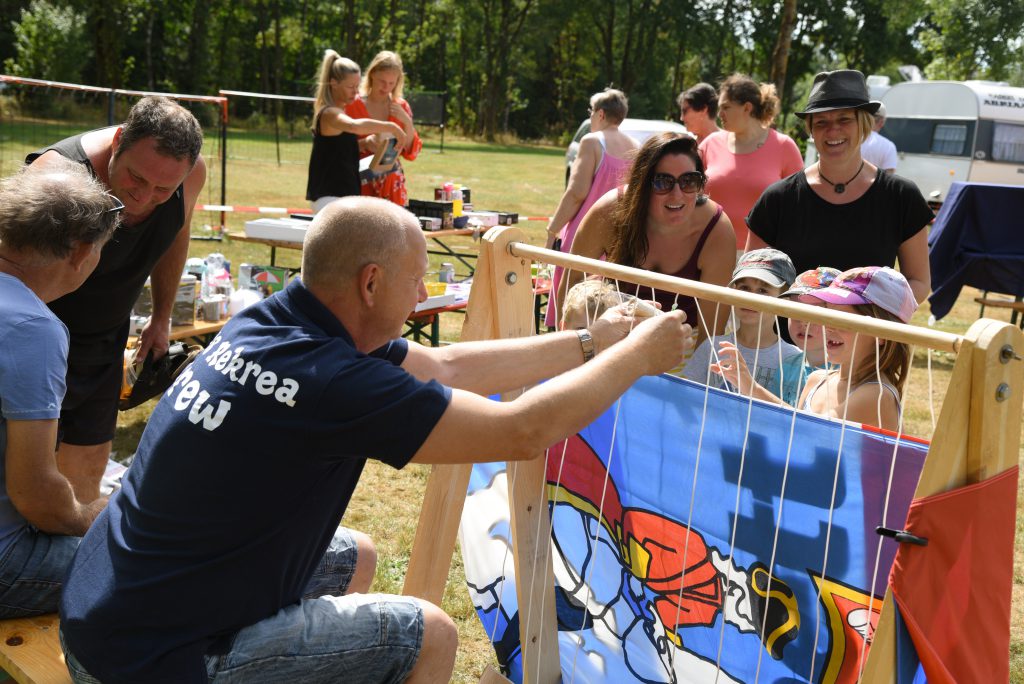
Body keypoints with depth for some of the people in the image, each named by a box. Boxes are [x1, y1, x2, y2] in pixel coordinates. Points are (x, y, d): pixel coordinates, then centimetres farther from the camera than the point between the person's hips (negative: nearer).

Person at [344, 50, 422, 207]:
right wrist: (364, 144, -19)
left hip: (392, 184, 3)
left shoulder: (402, 107, 8)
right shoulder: (353, 105, -2)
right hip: (362, 183, -3)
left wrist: (407, 122, -5)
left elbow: (411, 154, 8)